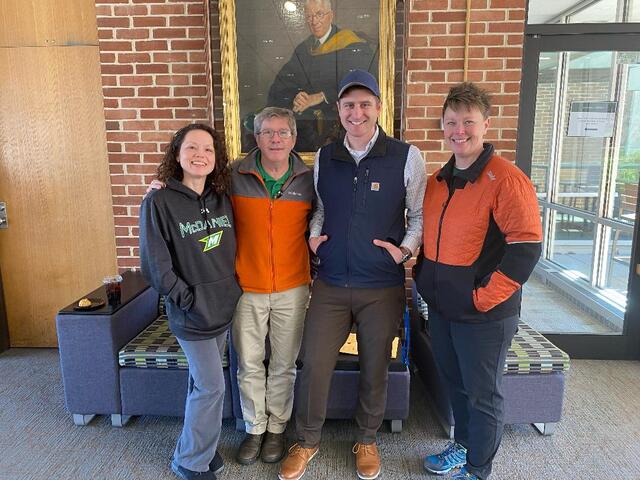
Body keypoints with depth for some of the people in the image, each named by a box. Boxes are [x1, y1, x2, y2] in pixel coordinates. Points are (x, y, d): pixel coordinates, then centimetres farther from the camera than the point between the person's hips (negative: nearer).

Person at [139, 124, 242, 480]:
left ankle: (201, 445, 38)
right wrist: (188, 299, -14)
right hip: (192, 313, -5)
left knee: (203, 382, 18)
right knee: (212, 386, 0)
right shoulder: (159, 203, -13)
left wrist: (232, 289, 5)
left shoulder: (222, 199, 3)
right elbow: (155, 265, -13)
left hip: (224, 307, 5)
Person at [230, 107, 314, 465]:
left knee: (284, 365, 13)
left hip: (292, 289, 0)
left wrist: (315, 277, 7)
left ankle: (277, 427, 34)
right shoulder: (235, 176, -4)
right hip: (247, 288, 0)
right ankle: (255, 428, 33)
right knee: (250, 364, 12)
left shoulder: (308, 179, -1)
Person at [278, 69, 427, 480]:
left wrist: (405, 249, -13)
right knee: (314, 364, 7)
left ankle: (367, 440, 39)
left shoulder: (407, 158, -6)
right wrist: (313, 235, 0)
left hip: (382, 287, -2)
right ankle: (308, 441, 31)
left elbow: (421, 214, 2)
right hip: (331, 284, 2)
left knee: (375, 368, 13)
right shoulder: (323, 158, 4)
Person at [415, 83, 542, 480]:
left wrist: (484, 297, -19)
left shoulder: (506, 179, -16)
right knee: (455, 383, 22)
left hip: (484, 315, -7)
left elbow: (526, 247, -20)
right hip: (441, 308, 7)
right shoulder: (438, 180, 7)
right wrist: (424, 280, 11)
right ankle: (463, 445, 44)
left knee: (483, 394, 10)